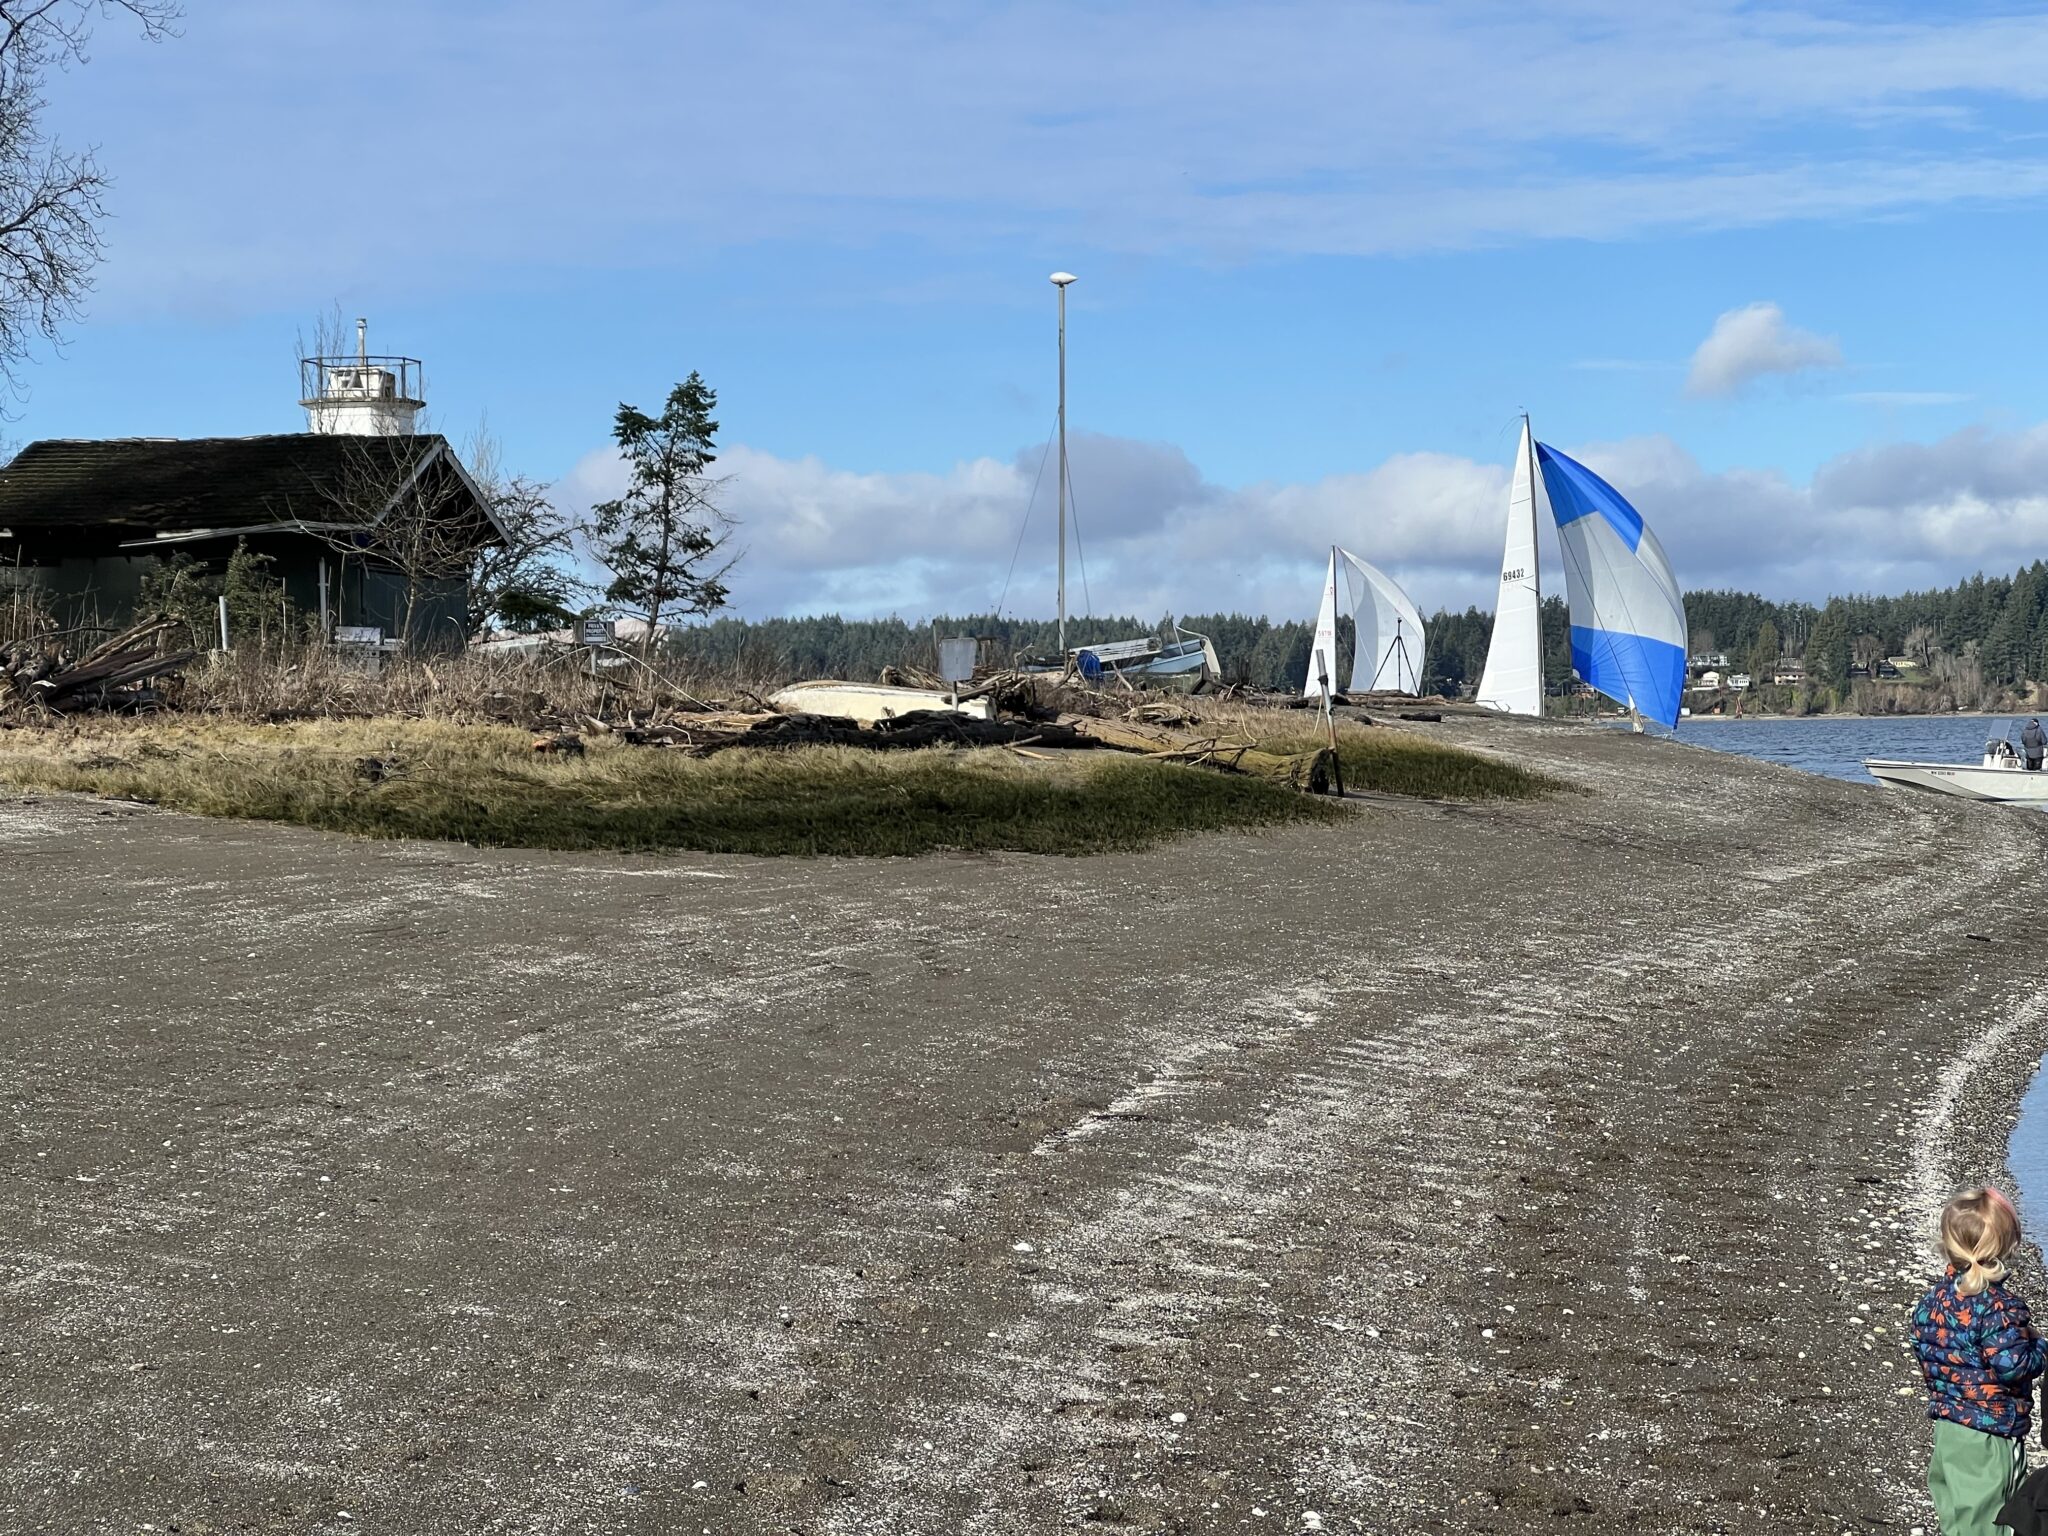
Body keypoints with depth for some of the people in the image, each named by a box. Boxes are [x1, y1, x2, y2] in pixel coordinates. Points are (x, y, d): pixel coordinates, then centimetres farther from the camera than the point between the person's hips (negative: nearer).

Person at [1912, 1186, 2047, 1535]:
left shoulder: (1935, 1296, -1)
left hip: (1946, 1424, 7)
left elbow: (1920, 1345, 8)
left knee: (1952, 1505, 18)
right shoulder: (2001, 1306, -22)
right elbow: (2013, 1364, -26)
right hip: (1990, 1431, -7)